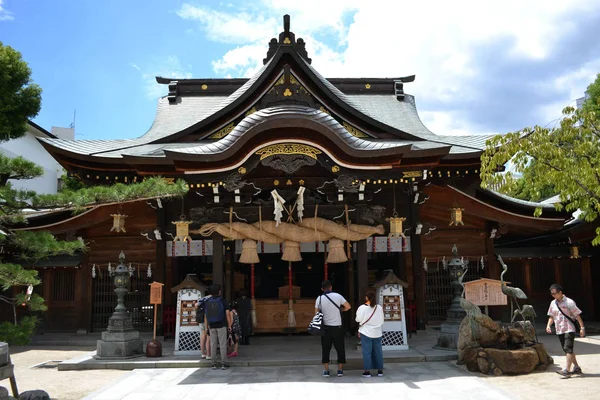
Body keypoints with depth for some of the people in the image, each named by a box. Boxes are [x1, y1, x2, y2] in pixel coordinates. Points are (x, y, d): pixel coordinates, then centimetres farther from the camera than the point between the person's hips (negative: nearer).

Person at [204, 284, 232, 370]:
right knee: (222, 344, 0)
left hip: (212, 326, 3)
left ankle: (214, 364, 9)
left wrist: (206, 327, 8)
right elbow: (228, 314, -11)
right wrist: (229, 325, -4)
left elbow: (205, 316, 2)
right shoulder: (223, 301, -7)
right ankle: (223, 364, 0)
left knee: (213, 345, 8)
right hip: (221, 326, -3)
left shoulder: (208, 302, 3)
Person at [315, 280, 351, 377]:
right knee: (340, 348, 10)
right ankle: (340, 370, 13)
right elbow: (348, 306, -1)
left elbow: (316, 313, -1)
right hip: (337, 326, -1)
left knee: (325, 349, 9)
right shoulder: (338, 296, -6)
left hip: (326, 327, 1)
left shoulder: (319, 298, -4)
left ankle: (326, 370, 9)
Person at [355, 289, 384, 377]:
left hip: (366, 333, -3)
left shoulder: (362, 308, -13)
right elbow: (382, 320, 6)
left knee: (367, 352, 2)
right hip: (377, 333, 3)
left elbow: (358, 319, -7)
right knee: (378, 351, 10)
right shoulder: (379, 308, -1)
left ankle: (367, 371, 3)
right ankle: (380, 370, 15)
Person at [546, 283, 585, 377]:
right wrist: (548, 325, 0)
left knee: (568, 349, -14)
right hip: (559, 330, 7)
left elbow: (577, 315, -6)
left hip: (569, 329, -7)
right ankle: (577, 367, 26)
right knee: (567, 350, 13)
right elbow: (551, 316, 16)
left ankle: (567, 370, -17)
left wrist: (582, 328, -10)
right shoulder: (553, 303, 9)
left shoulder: (569, 302, -9)